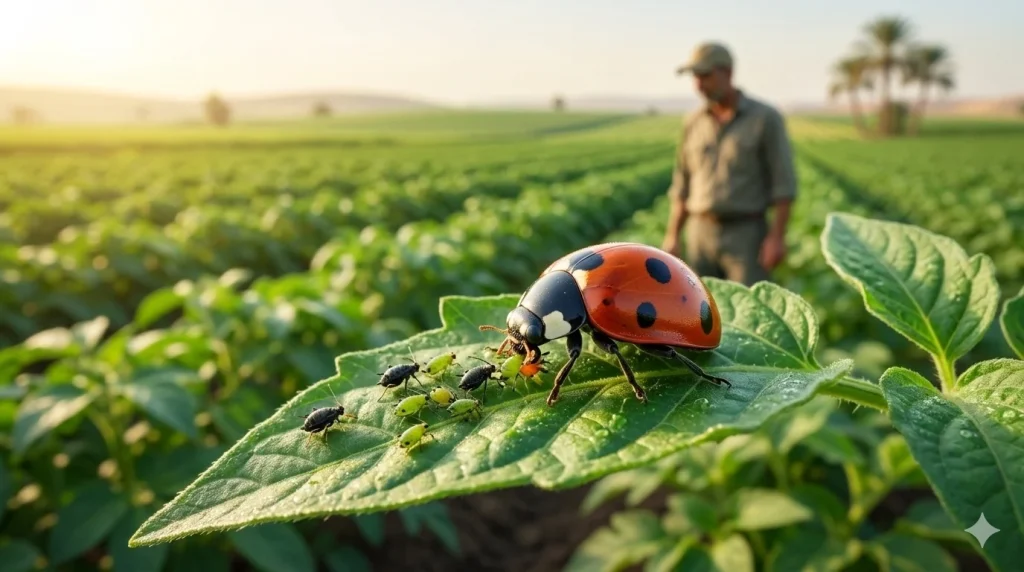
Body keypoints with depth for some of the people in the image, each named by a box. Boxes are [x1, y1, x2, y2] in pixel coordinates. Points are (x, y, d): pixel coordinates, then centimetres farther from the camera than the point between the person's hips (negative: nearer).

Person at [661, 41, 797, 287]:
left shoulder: (766, 118, -6)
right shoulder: (693, 122, 8)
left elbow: (783, 182, -8)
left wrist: (777, 237, -17)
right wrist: (672, 237, 6)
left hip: (747, 236, -4)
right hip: (702, 236, 4)